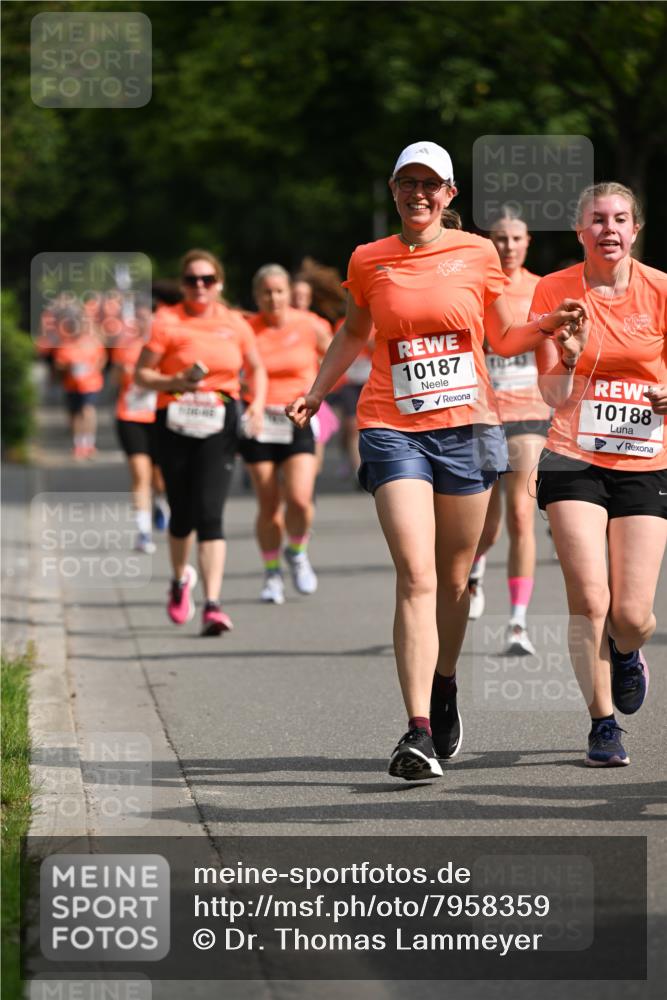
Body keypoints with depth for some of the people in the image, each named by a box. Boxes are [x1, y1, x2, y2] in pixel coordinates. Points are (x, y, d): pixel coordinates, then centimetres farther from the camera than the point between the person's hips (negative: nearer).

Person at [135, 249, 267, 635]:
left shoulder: (235, 324, 7)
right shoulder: (167, 322, -1)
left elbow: (257, 369, 20)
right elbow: (142, 374, 0)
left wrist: (258, 403, 2)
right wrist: (175, 382, -18)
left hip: (220, 425, 0)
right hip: (176, 423, 0)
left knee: (210, 512, -13)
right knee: (183, 514, 9)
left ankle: (213, 605, -16)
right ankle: (181, 579, 41)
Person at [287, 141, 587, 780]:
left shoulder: (477, 254, 6)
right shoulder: (368, 261, 6)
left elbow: (503, 338, 15)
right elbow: (354, 333, 23)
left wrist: (550, 325, -3)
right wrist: (315, 393, 14)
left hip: (467, 426, 1)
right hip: (393, 430, -1)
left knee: (453, 578, 10)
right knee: (415, 576, -16)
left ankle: (445, 688, 38)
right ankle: (418, 732, -22)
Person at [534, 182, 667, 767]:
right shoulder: (554, 291, 0)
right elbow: (552, 392, -1)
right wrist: (567, 360, -22)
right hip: (575, 459, 0)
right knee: (589, 599, -12)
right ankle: (603, 724, 4)